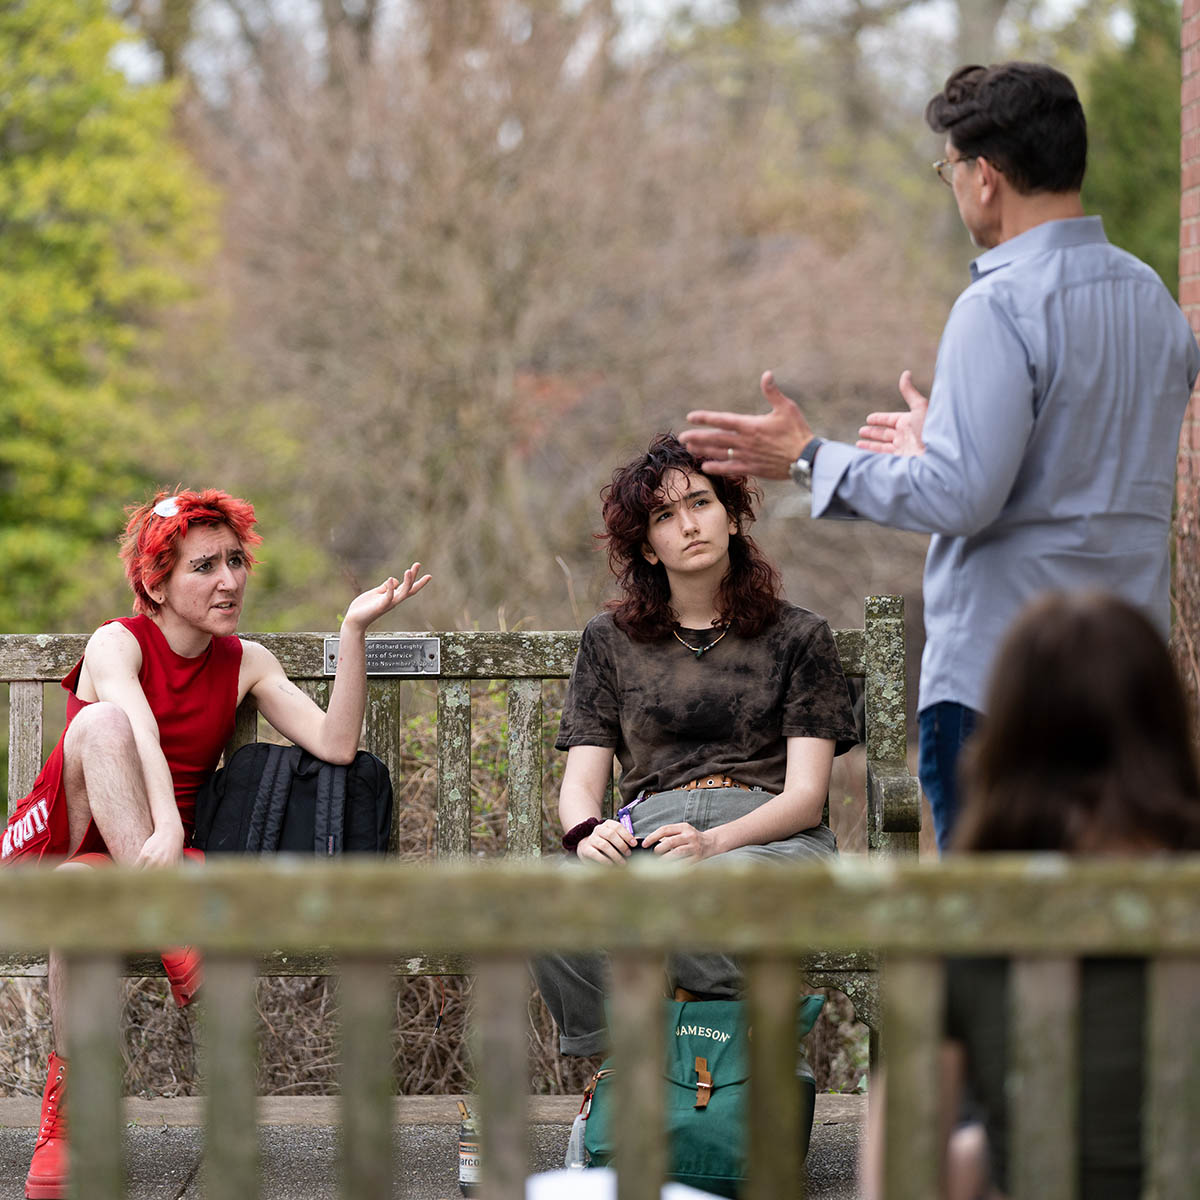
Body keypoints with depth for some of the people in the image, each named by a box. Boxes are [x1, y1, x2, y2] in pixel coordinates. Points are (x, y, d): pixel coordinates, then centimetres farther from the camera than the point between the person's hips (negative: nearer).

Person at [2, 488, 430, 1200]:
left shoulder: (247, 663, 10)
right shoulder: (117, 644, -4)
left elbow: (336, 745, -5)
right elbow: (140, 734, -28)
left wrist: (355, 630, -15)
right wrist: (164, 830, -48)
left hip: (155, 855, 3)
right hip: (63, 841, -3)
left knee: (84, 888, -38)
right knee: (102, 721, -34)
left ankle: (66, 1113, -36)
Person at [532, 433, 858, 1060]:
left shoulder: (797, 636, 13)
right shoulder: (610, 639, 20)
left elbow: (805, 793, 3)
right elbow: (581, 780, 13)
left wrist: (715, 842, -18)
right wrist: (587, 833, -14)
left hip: (768, 835, -2)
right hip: (645, 831, 2)